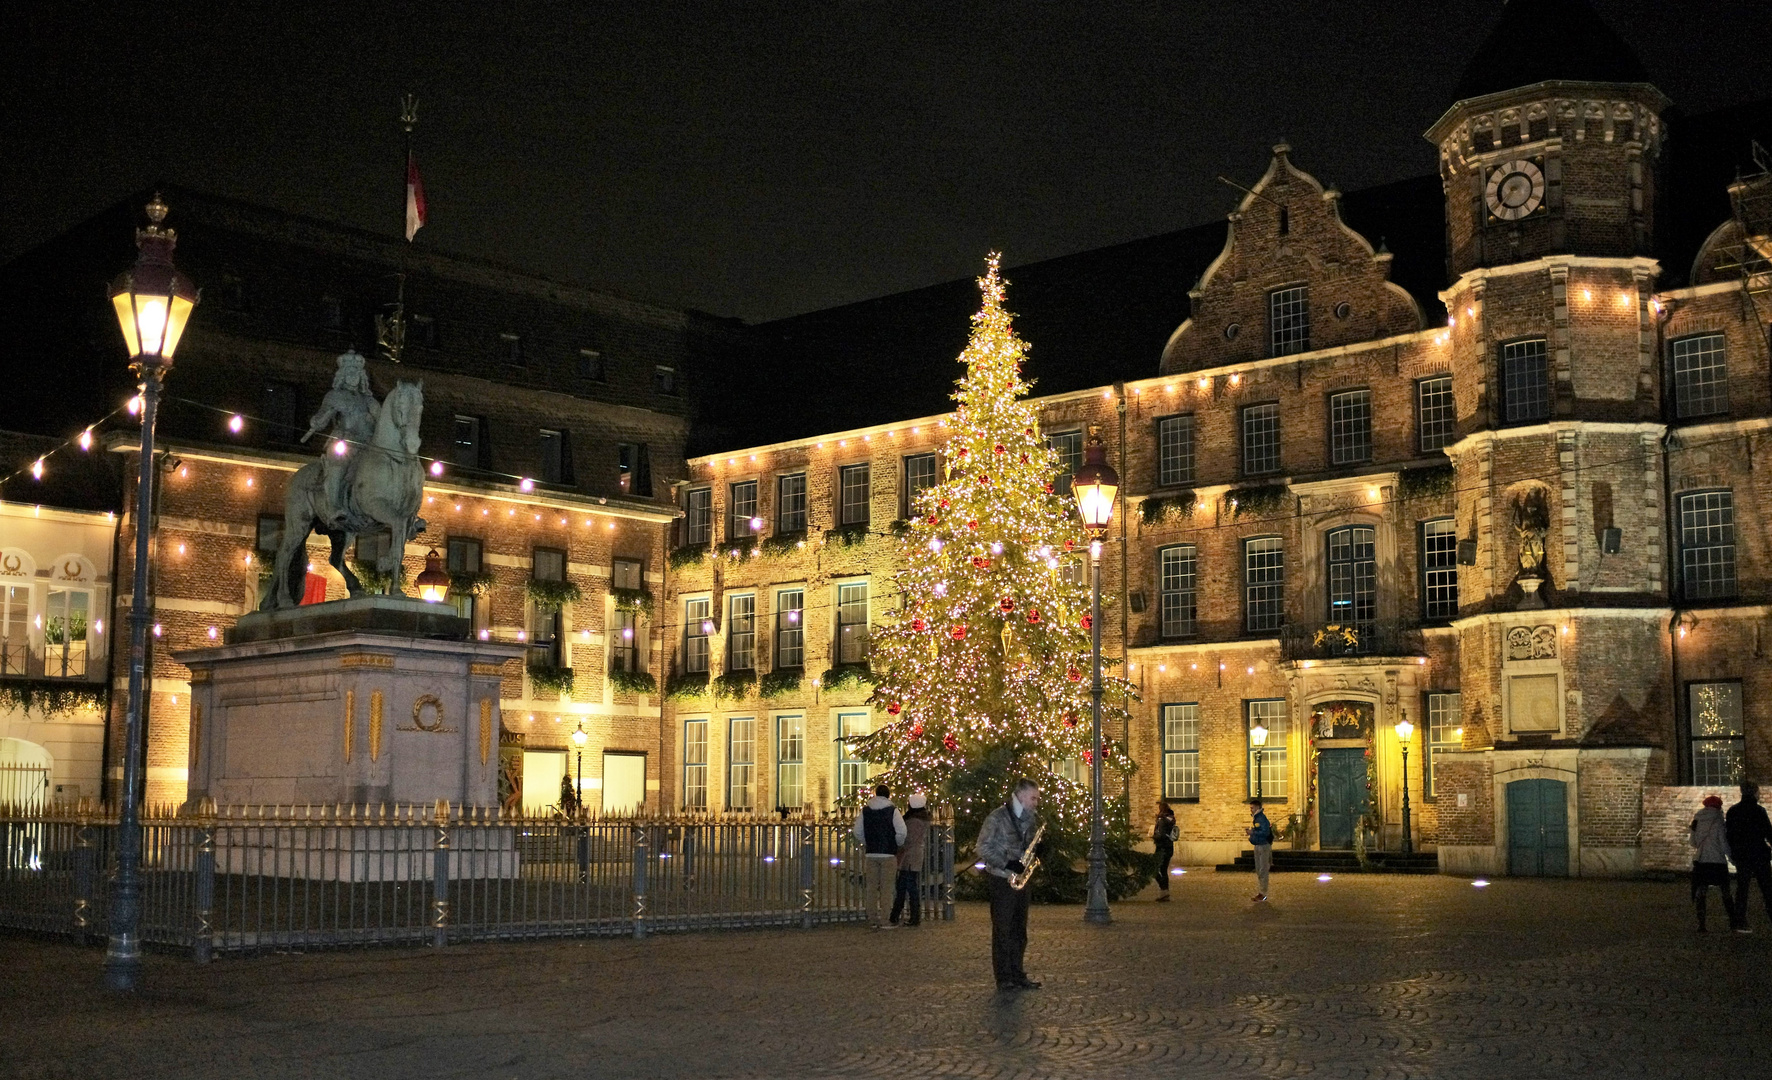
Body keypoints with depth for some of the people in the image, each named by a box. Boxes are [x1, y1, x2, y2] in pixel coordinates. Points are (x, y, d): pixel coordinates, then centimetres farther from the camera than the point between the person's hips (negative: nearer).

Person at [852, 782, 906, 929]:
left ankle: (872, 919, 12)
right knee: (886, 887, 1)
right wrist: (898, 845, 4)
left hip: (871, 854, 3)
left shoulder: (865, 810, 5)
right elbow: (901, 832, -14)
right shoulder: (892, 810, -7)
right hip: (888, 854, -3)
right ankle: (884, 920, -1)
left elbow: (858, 831, 6)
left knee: (872, 887, 9)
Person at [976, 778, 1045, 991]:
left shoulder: (1030, 819, 11)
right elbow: (983, 848, -12)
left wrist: (1037, 850, -2)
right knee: (1003, 931, -2)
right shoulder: (997, 817, -10)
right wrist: (1007, 864, -21)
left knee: (1019, 931, 10)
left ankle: (1018, 975, 17)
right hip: (1002, 880, -7)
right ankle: (1004, 979, 2)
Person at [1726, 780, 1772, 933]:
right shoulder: (1758, 810, -10)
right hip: (1759, 855, -4)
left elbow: (1728, 834, 10)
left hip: (1741, 856, 4)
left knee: (1741, 889, 5)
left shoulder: (1732, 811, 6)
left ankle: (1740, 923, 2)